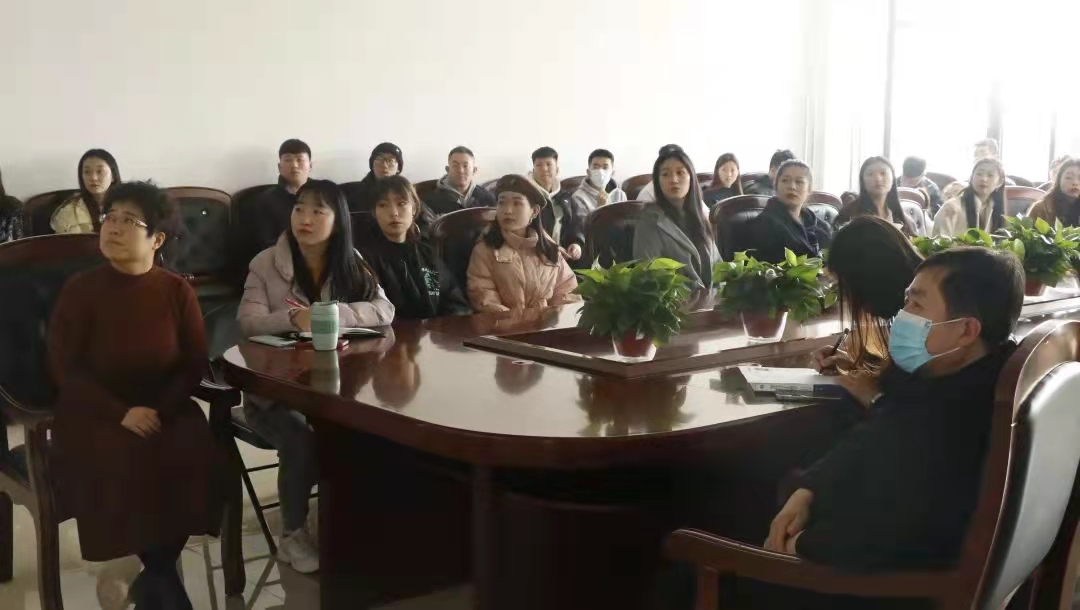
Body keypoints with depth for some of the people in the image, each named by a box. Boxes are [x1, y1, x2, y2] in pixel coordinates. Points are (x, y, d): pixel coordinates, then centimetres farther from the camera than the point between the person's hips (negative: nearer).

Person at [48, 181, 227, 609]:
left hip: (166, 409, 2)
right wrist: (121, 413, -21)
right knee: (129, 465, -31)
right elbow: (64, 368, -9)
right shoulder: (80, 290, -7)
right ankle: (163, 573, -6)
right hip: (94, 413, -2)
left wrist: (161, 410, -16)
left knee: (197, 460, -26)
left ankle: (155, 574, -3)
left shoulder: (177, 291, 0)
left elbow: (195, 364, 1)